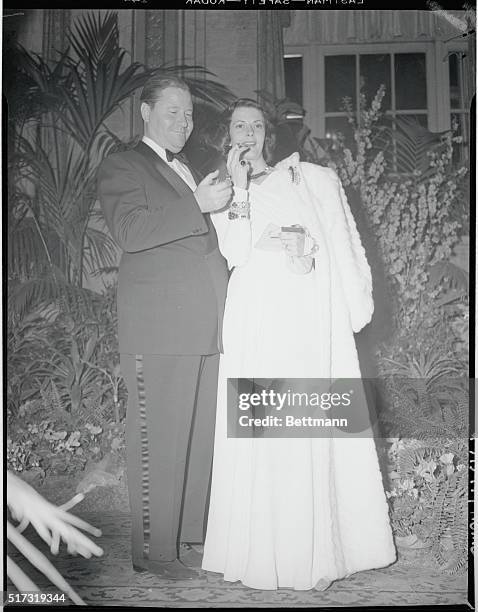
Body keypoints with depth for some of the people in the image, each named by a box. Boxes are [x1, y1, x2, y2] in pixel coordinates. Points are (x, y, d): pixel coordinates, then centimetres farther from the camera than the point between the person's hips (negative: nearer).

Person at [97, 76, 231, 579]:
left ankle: (192, 530, 25)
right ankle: (154, 549, 11)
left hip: (209, 326, 7)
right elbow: (131, 231, -15)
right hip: (159, 328, -7)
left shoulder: (195, 173, 25)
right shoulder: (121, 167, 3)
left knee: (203, 433, 11)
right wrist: (198, 204, -16)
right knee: (158, 437, -2)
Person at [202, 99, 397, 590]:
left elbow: (347, 245, 11)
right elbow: (235, 253, -3)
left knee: (322, 434, 1)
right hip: (259, 324, 0)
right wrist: (240, 187, -4)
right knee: (263, 435, -2)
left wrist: (357, 306, -1)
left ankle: (322, 549, 14)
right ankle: (266, 549, 11)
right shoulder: (224, 193, 13)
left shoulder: (317, 180, 15)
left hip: (317, 320, 1)